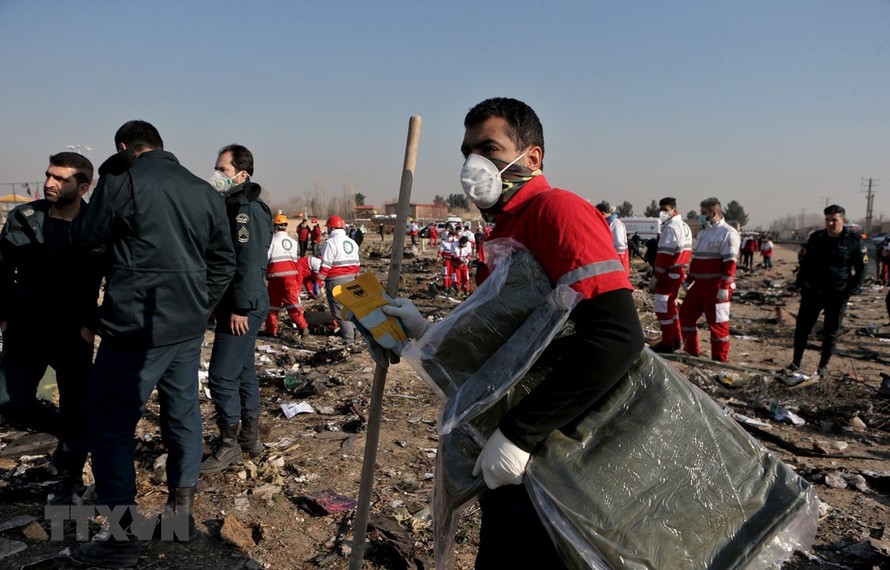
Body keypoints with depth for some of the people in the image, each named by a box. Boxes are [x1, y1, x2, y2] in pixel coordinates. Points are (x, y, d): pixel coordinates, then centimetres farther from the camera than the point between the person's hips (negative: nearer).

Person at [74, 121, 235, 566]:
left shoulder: (120, 181, -10)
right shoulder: (204, 191, 7)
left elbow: (90, 243, 0)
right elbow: (224, 260, 9)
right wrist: (199, 305, 13)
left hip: (135, 328, -6)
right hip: (188, 328, 6)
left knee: (110, 427, 4)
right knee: (183, 416, 17)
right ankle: (182, 512, 28)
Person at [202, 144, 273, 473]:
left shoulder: (247, 210, -16)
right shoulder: (231, 206, 15)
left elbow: (249, 263, -23)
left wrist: (241, 307, -24)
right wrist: (220, 303, 18)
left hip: (242, 308, -11)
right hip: (237, 305, 11)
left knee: (221, 375, -6)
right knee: (243, 370, 16)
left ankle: (228, 446, 6)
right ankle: (250, 437, 28)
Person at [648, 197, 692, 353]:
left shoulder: (671, 227, -16)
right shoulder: (684, 226, 15)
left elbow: (665, 255, -21)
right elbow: (685, 252, 17)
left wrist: (655, 277, -19)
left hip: (669, 273, -10)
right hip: (679, 272, 10)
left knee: (663, 308, -4)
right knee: (670, 305, 20)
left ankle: (667, 343, -1)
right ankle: (676, 339, 27)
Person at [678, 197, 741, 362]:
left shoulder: (727, 233, -12)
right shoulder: (704, 232, 17)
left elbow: (730, 262, -18)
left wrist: (724, 287, -23)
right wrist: (689, 280, 22)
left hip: (716, 287, -9)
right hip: (699, 285, 9)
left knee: (717, 323, -2)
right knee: (686, 315, 11)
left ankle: (719, 360, 9)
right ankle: (691, 353, 23)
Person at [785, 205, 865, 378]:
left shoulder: (853, 241, -6)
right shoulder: (816, 238, 4)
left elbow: (861, 268, 0)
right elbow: (805, 263, 14)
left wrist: (853, 290, -9)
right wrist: (799, 284, 8)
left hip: (837, 296, -3)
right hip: (812, 292, 3)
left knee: (831, 332, 6)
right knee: (802, 328, 4)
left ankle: (823, 366, 19)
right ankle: (796, 363, 14)